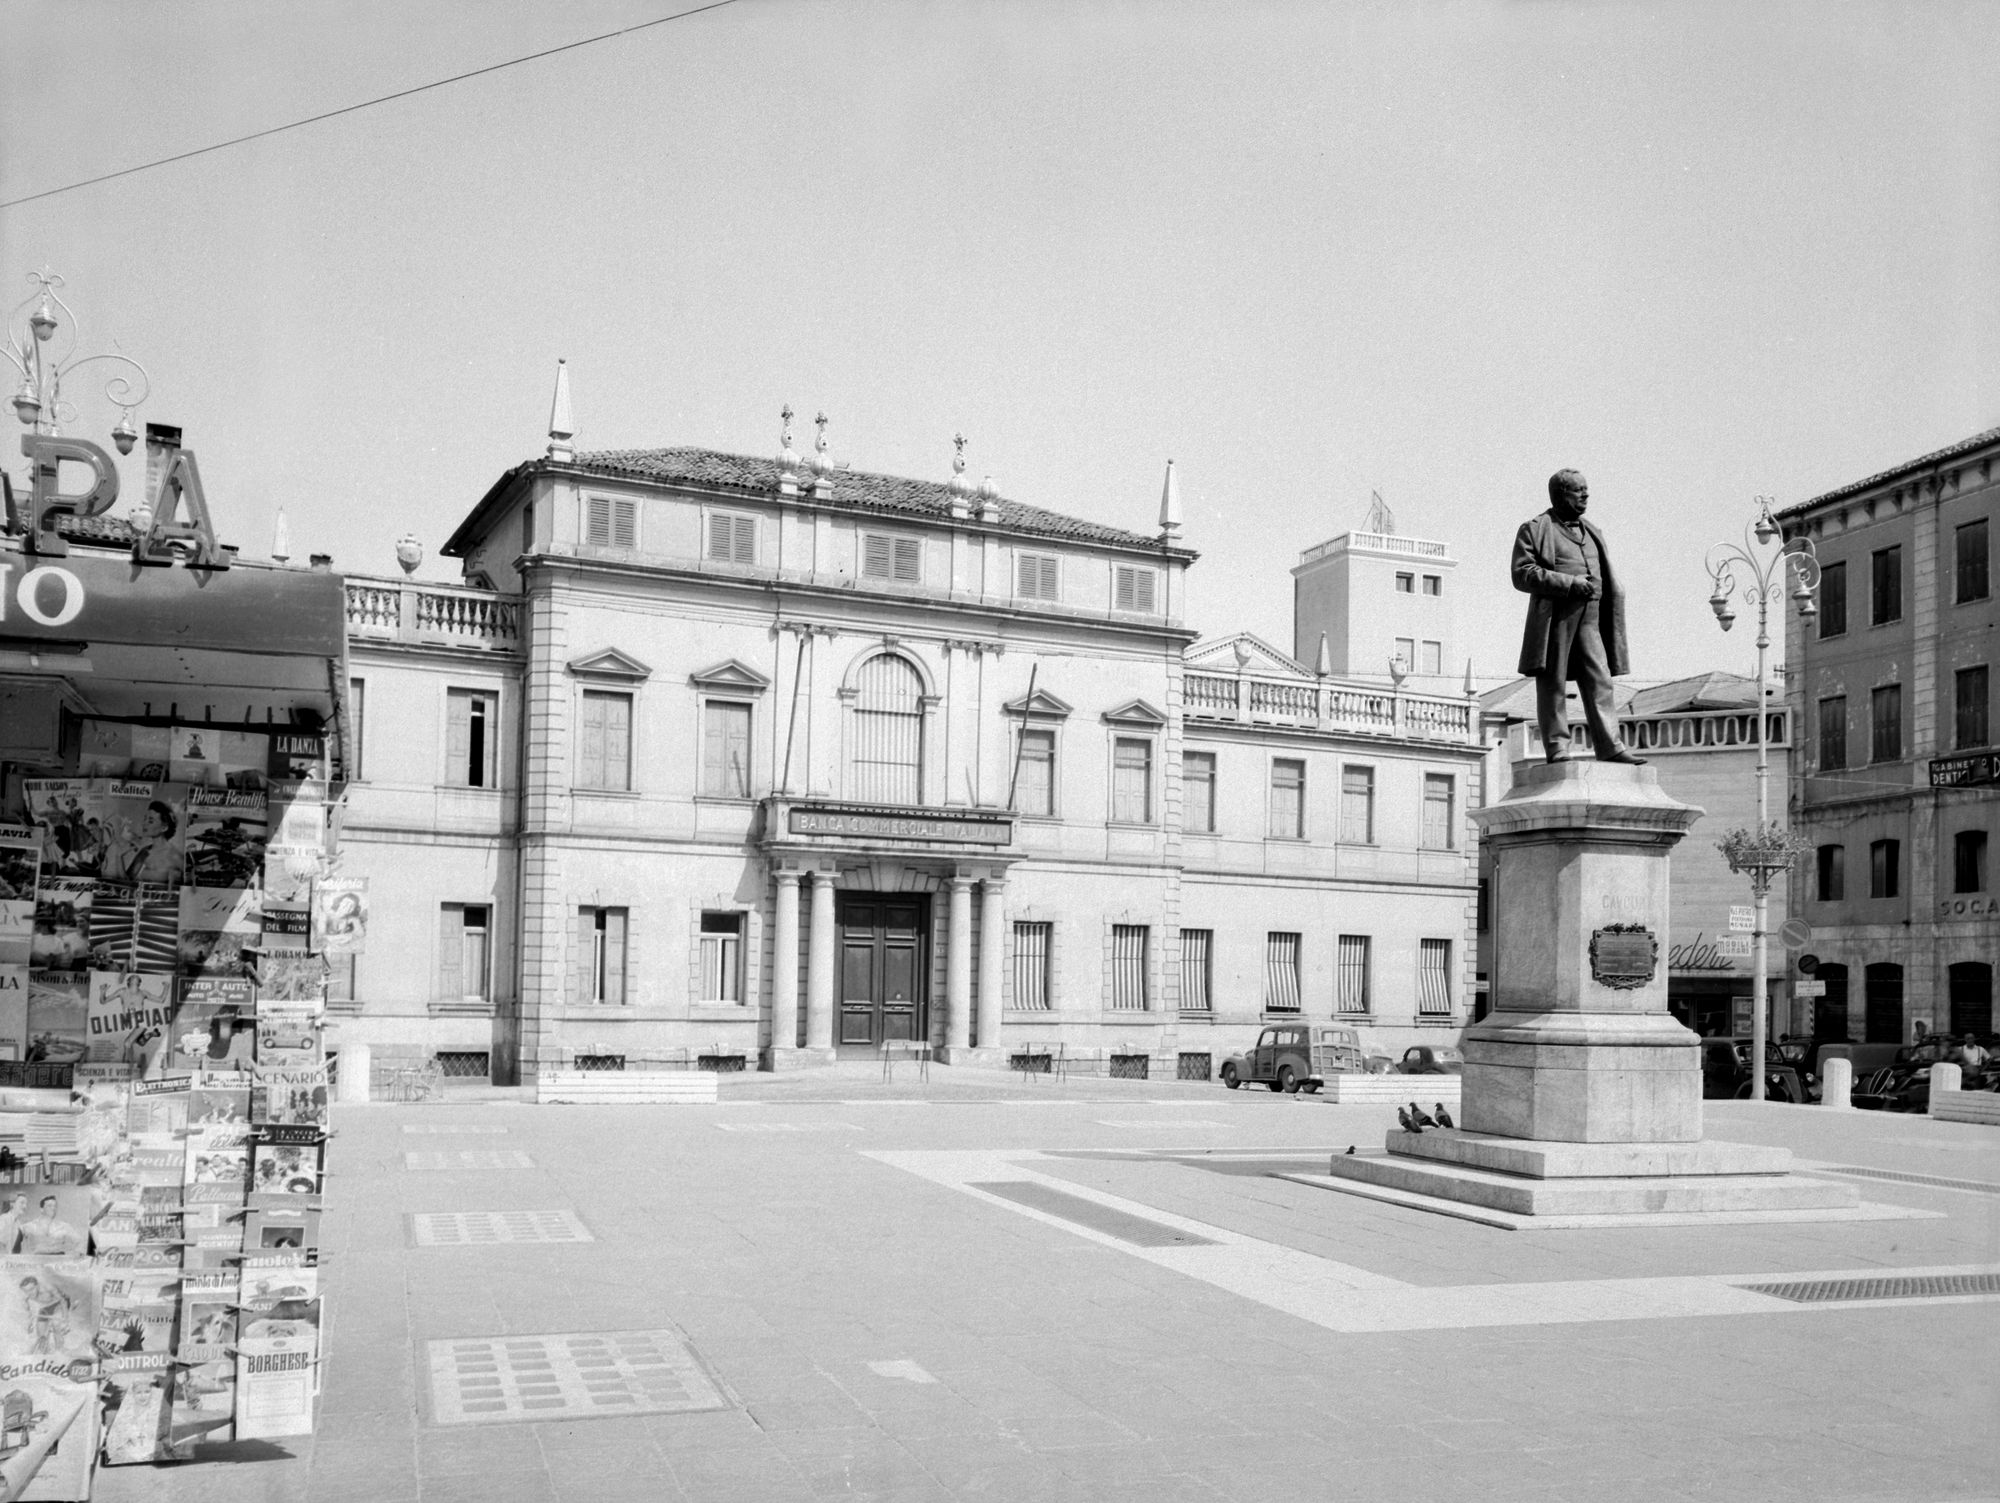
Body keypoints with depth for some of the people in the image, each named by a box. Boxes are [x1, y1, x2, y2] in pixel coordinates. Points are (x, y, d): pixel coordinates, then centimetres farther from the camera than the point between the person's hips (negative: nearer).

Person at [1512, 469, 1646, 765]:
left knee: (1600, 682, -2)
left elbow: (1604, 577, 27)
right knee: (1553, 684, -3)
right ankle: (1557, 748, 0)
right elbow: (1522, 574, -8)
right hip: (1554, 616, -5)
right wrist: (1569, 583, -15)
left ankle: (1609, 746, -3)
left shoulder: (1591, 532, 23)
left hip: (1589, 618, 6)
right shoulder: (1534, 529, 2)